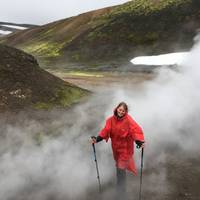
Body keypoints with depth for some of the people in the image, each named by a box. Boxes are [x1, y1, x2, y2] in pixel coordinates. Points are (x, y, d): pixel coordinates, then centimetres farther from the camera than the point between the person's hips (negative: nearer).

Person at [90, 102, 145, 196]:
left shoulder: (128, 120, -22)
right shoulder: (111, 119, -8)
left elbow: (136, 131, -30)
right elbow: (106, 130, -11)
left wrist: (139, 142, -47)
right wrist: (97, 139, -24)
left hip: (125, 148, -5)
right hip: (115, 147, 5)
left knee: (121, 168, -3)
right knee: (118, 165, 24)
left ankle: (121, 188, 19)